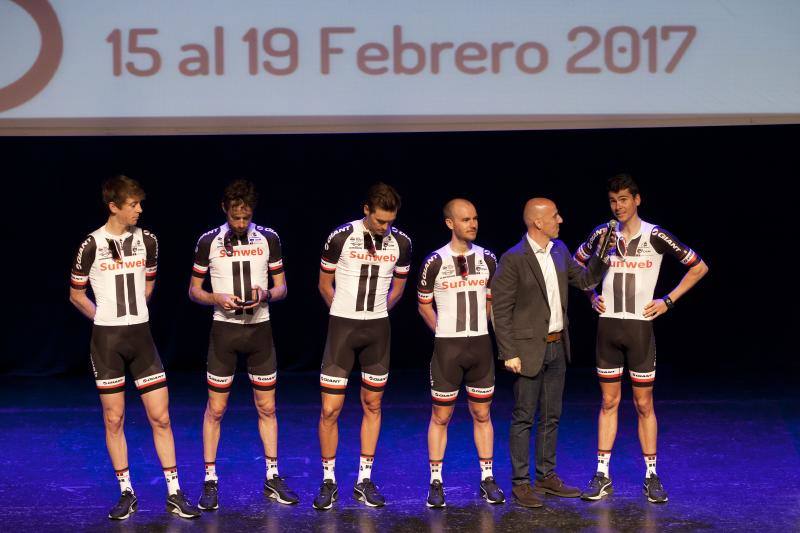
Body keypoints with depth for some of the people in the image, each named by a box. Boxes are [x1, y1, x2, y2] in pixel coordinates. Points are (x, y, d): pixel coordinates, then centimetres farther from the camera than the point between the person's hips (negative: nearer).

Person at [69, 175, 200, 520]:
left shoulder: (147, 240, 2)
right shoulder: (92, 245, -8)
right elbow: (76, 294, 4)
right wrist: (106, 318, 9)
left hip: (141, 336, 3)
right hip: (106, 340, -2)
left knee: (160, 416, -1)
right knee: (113, 419, 3)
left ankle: (174, 494, 5)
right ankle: (127, 494, 15)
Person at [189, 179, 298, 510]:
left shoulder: (268, 239, 3)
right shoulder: (209, 242, -1)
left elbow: (281, 287, 7)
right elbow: (194, 290, 5)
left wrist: (266, 294, -15)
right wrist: (218, 299, -15)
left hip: (259, 328, 2)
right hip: (224, 330, -2)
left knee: (267, 408, 7)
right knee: (216, 409, 1)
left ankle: (272, 479, 17)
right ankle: (210, 482, 10)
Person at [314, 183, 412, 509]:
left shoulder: (401, 242, -1)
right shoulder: (341, 238, -10)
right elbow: (325, 284, 3)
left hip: (377, 329, 3)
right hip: (342, 326, -3)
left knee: (373, 405, 8)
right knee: (330, 409, -5)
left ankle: (364, 482, 17)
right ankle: (328, 483, 8)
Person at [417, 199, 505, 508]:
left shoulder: (487, 259, 2)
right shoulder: (435, 262, -6)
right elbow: (424, 305, 5)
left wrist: (476, 328, 12)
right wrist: (445, 331, 7)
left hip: (481, 344, 3)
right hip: (447, 347, -3)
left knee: (482, 414, 8)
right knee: (441, 416, 3)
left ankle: (487, 480, 17)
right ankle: (436, 483, 11)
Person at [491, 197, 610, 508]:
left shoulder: (560, 250, 6)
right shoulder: (513, 259, -16)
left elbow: (585, 280, 16)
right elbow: (500, 310, -14)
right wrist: (509, 354, -16)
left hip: (557, 347, 7)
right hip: (529, 349, -7)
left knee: (551, 417, 14)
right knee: (524, 418, 1)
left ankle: (547, 476, 24)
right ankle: (521, 483, 9)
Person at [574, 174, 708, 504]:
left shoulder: (655, 236, -6)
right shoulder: (602, 234, 2)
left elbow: (699, 267, 2)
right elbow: (576, 264, 22)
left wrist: (668, 301, -2)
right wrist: (591, 296, 9)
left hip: (640, 326, -2)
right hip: (608, 326, 2)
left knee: (643, 404, 2)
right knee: (609, 401, 7)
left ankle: (651, 476, 11)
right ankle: (602, 476, 11)